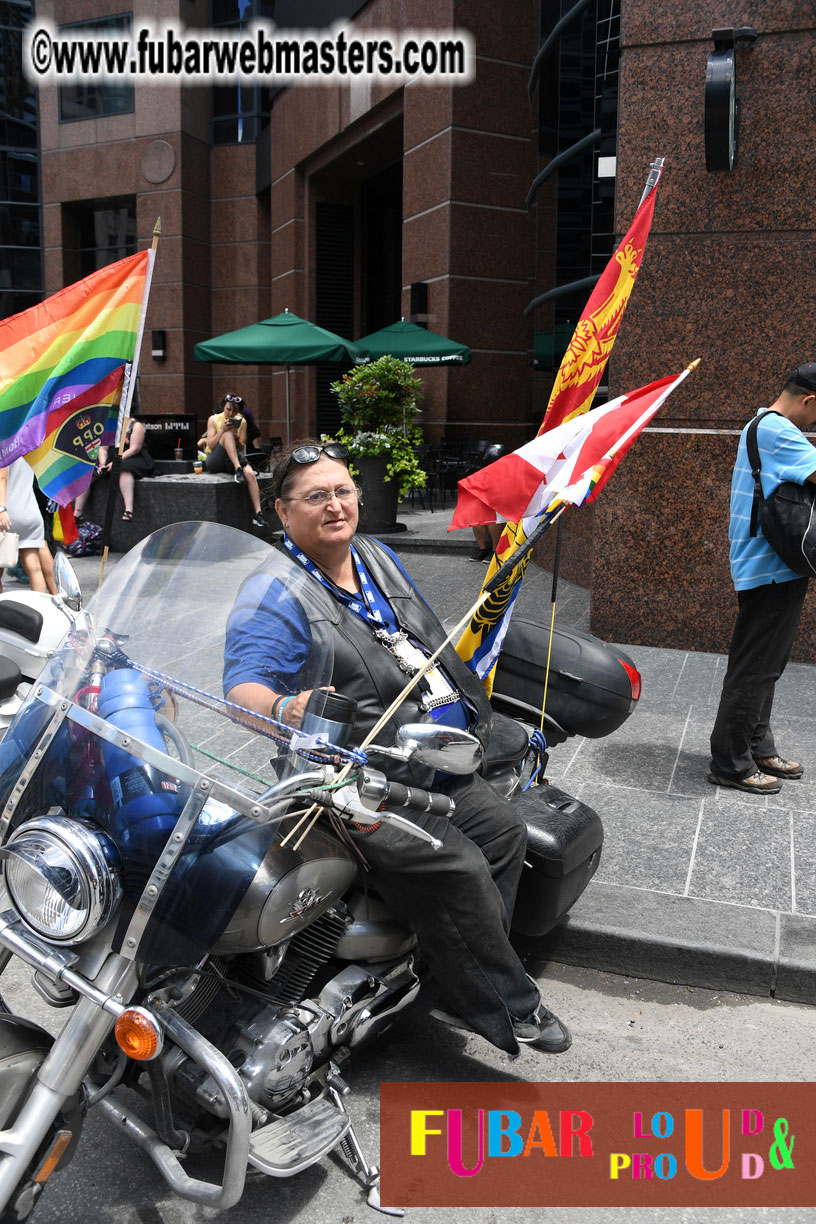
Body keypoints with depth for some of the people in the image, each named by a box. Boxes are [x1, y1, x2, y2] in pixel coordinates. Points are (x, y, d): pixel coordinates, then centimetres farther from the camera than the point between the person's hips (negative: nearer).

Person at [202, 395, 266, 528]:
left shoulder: (242, 422, 11)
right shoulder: (214, 420, 4)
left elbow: (242, 448, 8)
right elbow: (210, 445, -4)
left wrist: (236, 437, -13)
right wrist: (222, 430, -16)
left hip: (233, 460, 3)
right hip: (214, 461, -2)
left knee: (250, 474, -30)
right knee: (228, 434, -29)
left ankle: (258, 513, -33)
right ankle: (238, 469, -40)